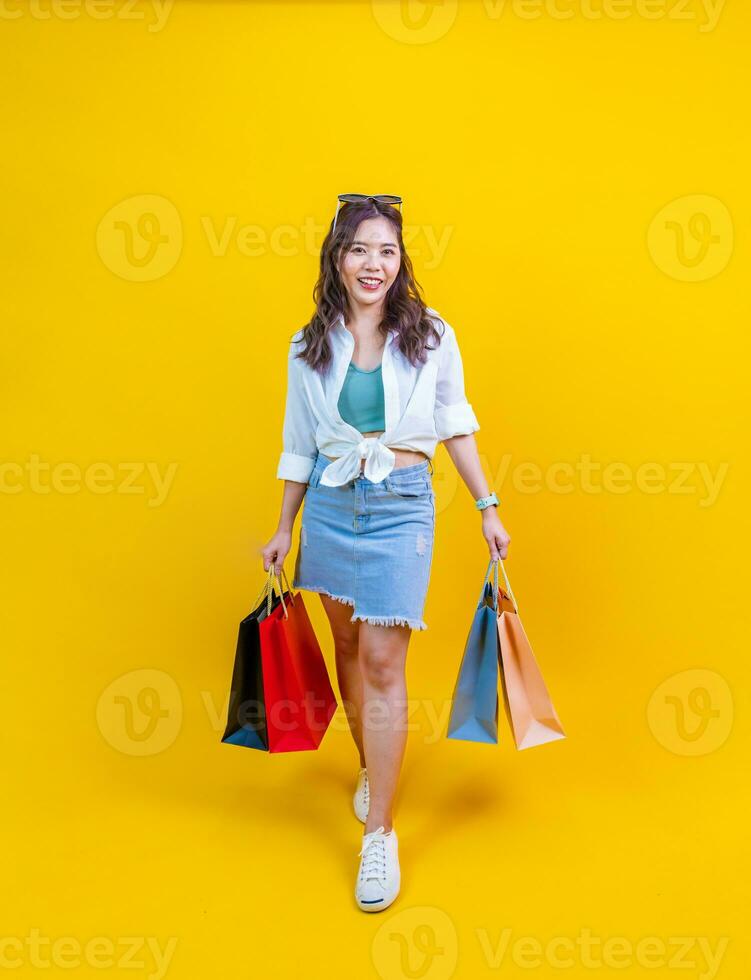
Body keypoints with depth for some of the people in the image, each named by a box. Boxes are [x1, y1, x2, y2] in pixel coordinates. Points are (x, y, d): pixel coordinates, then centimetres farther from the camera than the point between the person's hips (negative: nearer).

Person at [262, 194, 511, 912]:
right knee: (348, 645, 12)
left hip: (401, 505, -3)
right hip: (329, 504, 3)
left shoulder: (431, 337, 0)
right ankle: (370, 766, 37)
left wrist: (488, 509, 6)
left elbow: (455, 427, 7)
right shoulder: (310, 346, 5)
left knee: (382, 662, -6)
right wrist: (284, 528, 13)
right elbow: (299, 443, 11)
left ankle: (379, 833, 3)